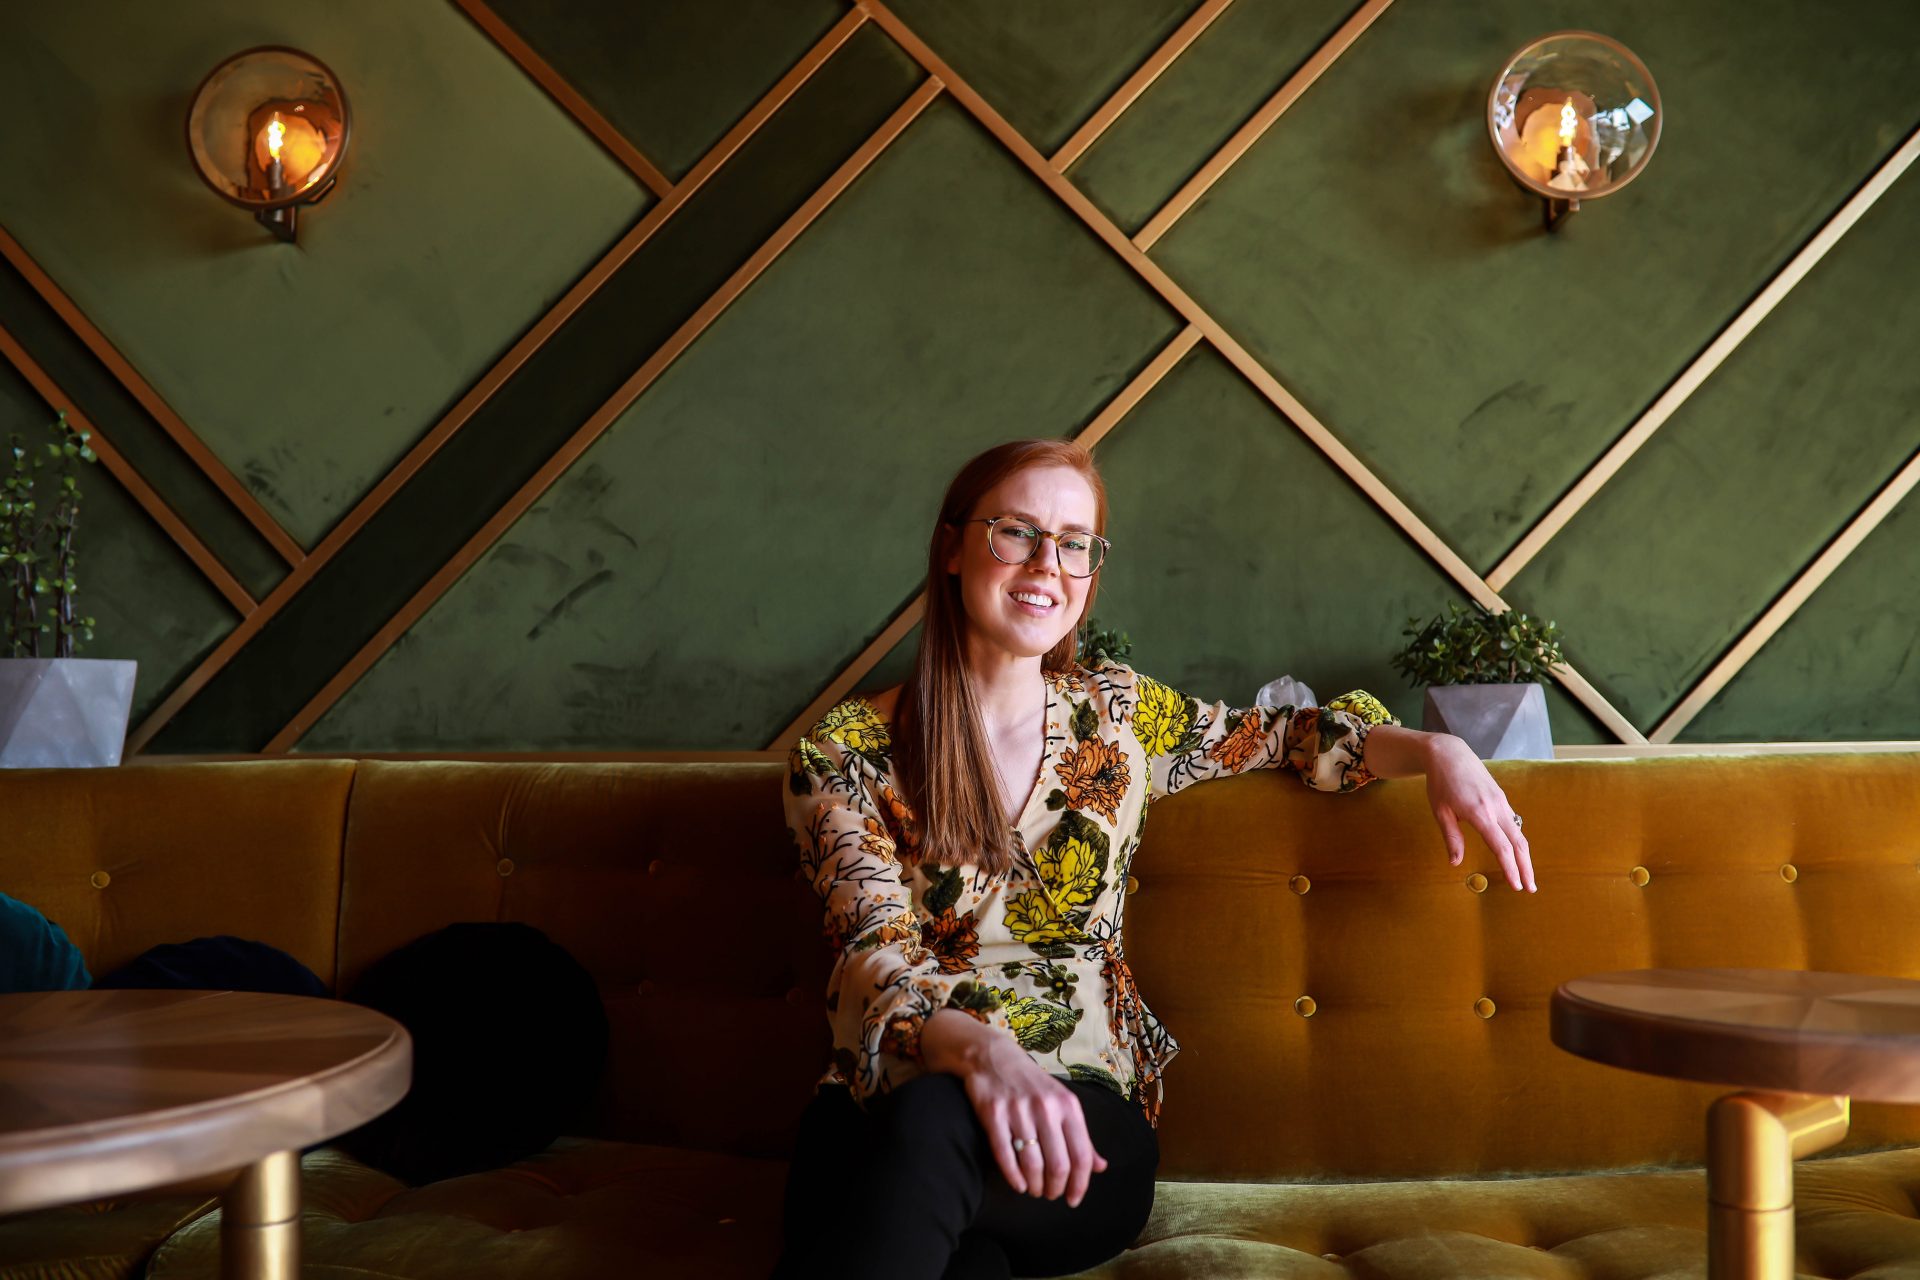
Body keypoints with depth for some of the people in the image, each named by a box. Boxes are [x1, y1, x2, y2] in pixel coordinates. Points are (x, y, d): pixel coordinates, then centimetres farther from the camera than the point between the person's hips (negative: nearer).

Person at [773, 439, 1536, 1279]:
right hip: (884, 1109, -2)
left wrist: (1435, 752, 4)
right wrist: (979, 1050, -32)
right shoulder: (846, 752, 1)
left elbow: (1285, 736, 24)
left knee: (932, 1127, -35)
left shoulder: (1117, 714, 11)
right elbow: (874, 956, -10)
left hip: (1088, 1108, 3)